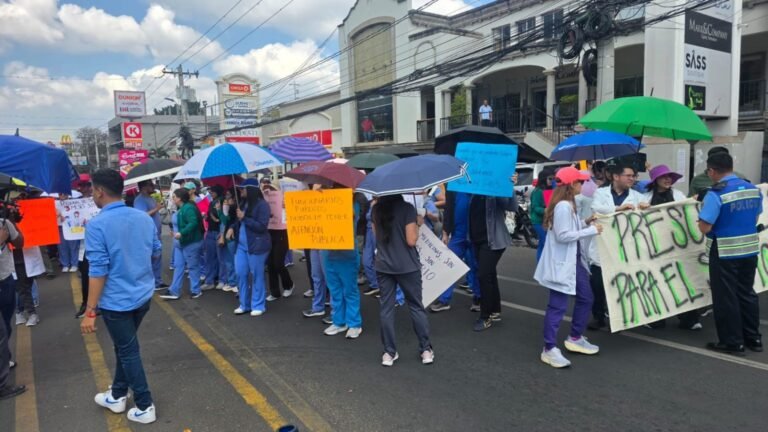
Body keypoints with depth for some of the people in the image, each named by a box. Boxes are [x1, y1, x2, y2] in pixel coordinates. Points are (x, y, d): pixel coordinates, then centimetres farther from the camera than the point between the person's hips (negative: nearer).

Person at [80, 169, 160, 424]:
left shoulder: (97, 225, -18)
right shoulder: (145, 218, 0)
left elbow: (98, 271, -20)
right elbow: (156, 253, 11)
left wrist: (90, 311, -15)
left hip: (116, 301, -6)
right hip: (144, 295, 6)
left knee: (128, 351, 8)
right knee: (124, 346, 23)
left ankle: (145, 407, 18)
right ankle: (117, 395, 37)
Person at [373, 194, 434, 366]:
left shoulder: (376, 209, 3)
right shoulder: (407, 208, -13)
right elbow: (411, 240, -16)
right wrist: (417, 224, 0)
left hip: (383, 265, 4)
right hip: (407, 266, -3)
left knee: (386, 308, 9)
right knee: (416, 307, 9)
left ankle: (389, 352, 13)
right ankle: (426, 349, 17)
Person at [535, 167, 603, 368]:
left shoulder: (569, 204, 14)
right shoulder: (563, 206, -19)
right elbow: (562, 235, -24)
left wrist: (585, 223, 5)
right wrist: (591, 231, -18)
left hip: (574, 259, 11)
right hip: (561, 263, -11)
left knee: (585, 298, 18)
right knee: (558, 306, -6)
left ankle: (575, 338, 33)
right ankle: (549, 349, 3)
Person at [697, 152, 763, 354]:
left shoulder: (716, 194, -19)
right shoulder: (753, 189, 3)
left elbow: (704, 228, -21)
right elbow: (754, 218, 16)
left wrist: (704, 208, -5)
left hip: (724, 252, -7)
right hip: (750, 249, 7)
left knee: (725, 298, 5)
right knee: (746, 294, 19)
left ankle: (732, 342, 14)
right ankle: (753, 338, 29)